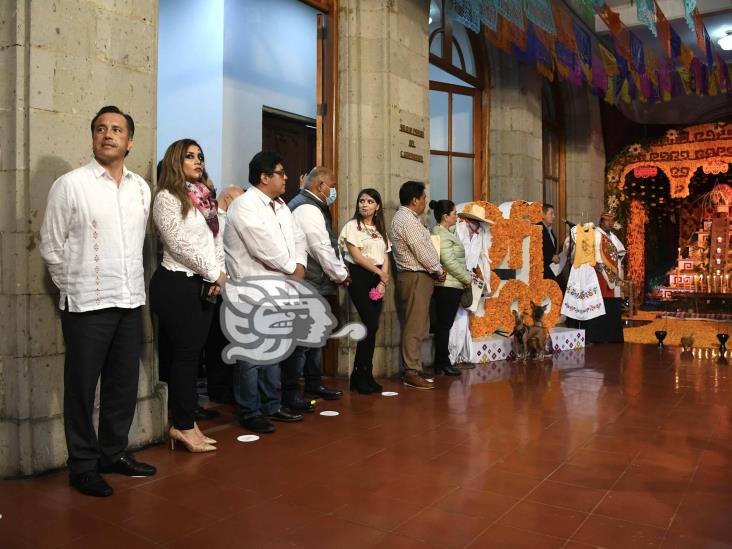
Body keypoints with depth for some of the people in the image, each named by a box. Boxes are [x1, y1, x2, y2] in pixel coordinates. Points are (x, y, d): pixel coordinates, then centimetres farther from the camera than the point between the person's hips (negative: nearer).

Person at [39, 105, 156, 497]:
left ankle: (114, 453, 29)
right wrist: (73, 289, 2)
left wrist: (131, 285, 15)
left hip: (131, 302, 5)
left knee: (124, 384, 13)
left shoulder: (141, 188, 9)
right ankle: (83, 465, 20)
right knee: (82, 387, 5)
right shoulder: (70, 184, -5)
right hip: (87, 304, -5)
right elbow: (51, 247, -2)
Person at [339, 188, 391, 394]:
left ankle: (364, 375, 11)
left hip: (378, 280, 6)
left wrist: (383, 281, -5)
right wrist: (380, 273, -6)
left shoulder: (380, 230, 18)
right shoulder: (352, 226, -1)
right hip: (360, 277, -6)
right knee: (371, 325, -12)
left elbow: (385, 258, 11)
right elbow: (356, 256, -9)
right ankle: (362, 376, 1)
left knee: (372, 327, 2)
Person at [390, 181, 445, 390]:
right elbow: (422, 251, -18)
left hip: (417, 276, 11)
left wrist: (435, 270, 9)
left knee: (417, 325, 13)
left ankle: (412, 370, 19)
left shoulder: (404, 218, 18)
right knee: (415, 326, -8)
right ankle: (412, 373, -4)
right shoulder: (408, 220, -15)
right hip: (416, 277, -11)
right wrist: (439, 271, -4)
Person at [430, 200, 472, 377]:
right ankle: (443, 363, 3)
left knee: (444, 324, 12)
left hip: (451, 285, 10)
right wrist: (467, 278, -10)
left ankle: (441, 362, 18)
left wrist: (466, 276, 13)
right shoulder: (441, 234, -14)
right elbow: (449, 262, -19)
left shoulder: (445, 233, 18)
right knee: (444, 324, -4)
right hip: (448, 286, -10)